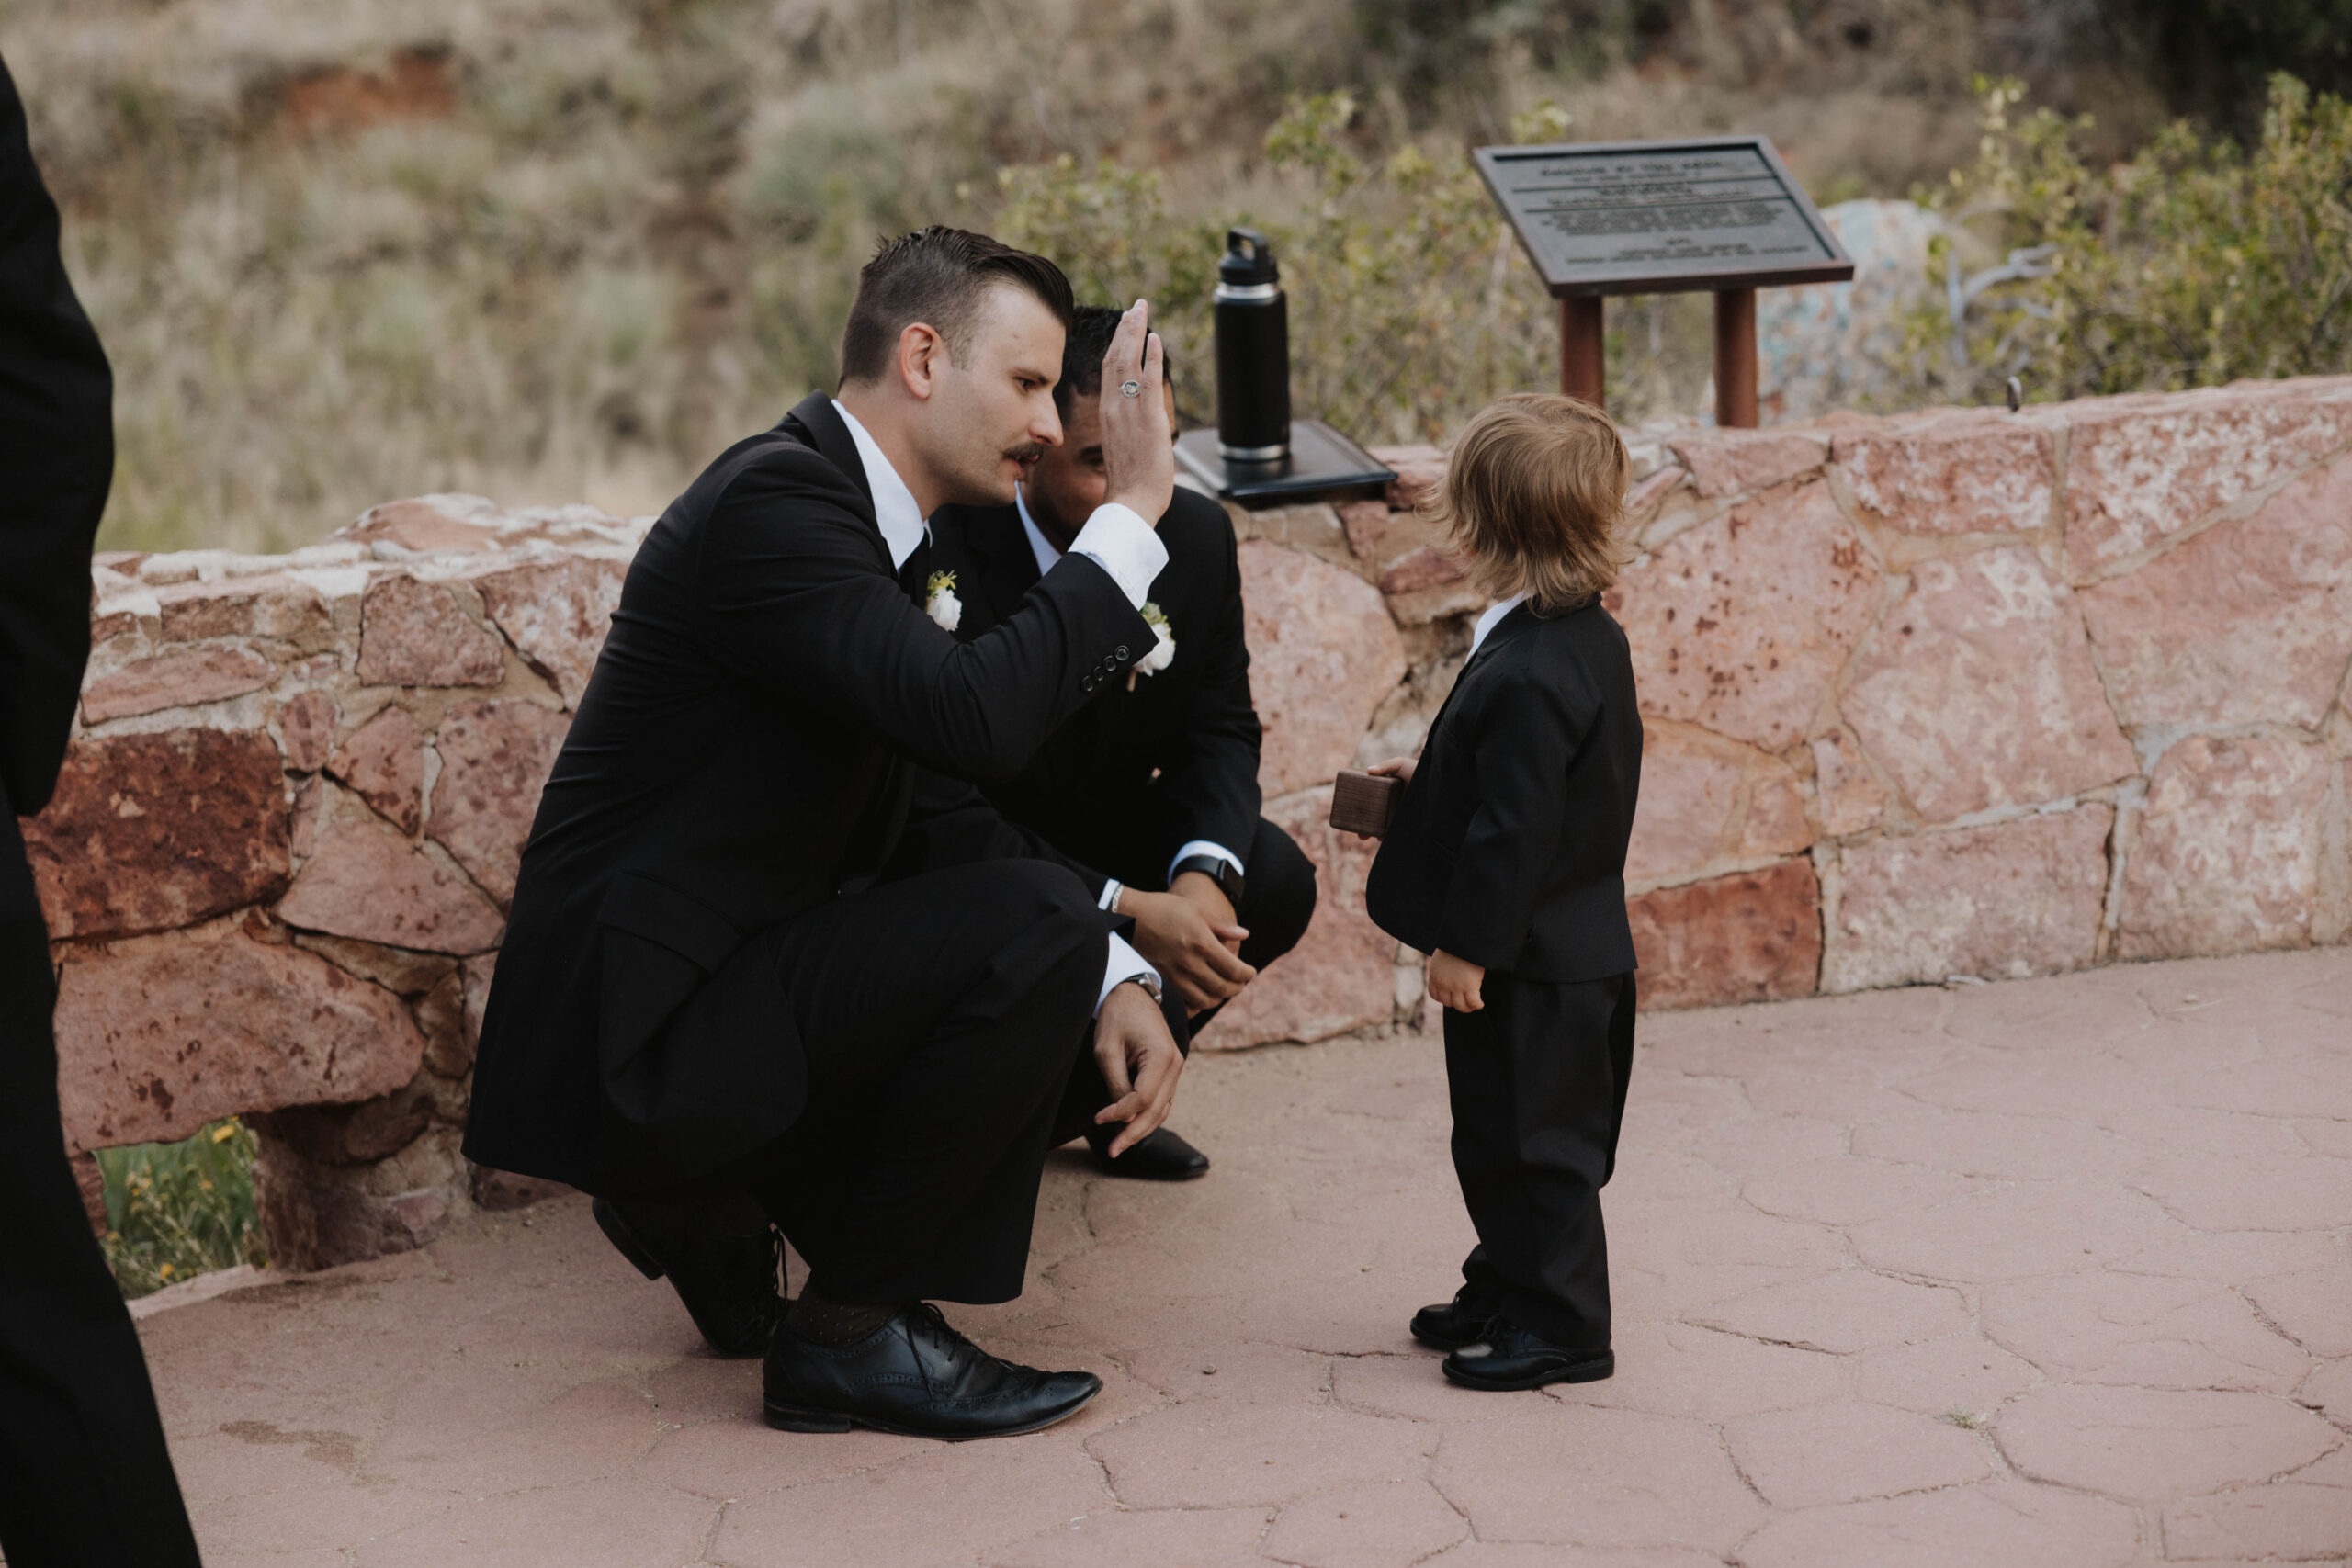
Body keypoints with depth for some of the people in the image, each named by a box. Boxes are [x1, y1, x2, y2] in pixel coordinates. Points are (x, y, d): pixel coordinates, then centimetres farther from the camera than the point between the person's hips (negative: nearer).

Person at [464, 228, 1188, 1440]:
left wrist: (1108, 978, 0)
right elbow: (978, 715, -31)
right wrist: (1130, 513, -21)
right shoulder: (773, 500, -18)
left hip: (714, 995, 10)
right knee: (1030, 921, -20)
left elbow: (938, 814, 13)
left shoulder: (841, 504, 13)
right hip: (628, 1047, -10)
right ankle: (853, 1334, -7)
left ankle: (707, 1207, 16)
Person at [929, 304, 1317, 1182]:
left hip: (1100, 835, 6)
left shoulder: (1194, 535, -9)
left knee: (1275, 880, -19)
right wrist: (1123, 911, -39)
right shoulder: (940, 557, -29)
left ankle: (1096, 1096, 6)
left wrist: (1203, 874, -27)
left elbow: (1219, 729, -4)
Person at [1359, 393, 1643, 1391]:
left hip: (1533, 967, -10)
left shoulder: (1525, 678, -27)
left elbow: (1514, 829, -26)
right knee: (1500, 1139, 21)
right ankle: (1507, 1289, 33)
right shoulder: (1589, 638, 5)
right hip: (1567, 945, 10)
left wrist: (1467, 946, -19)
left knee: (1531, 1145, 2)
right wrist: (1431, 779, 19)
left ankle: (1560, 1323, 13)